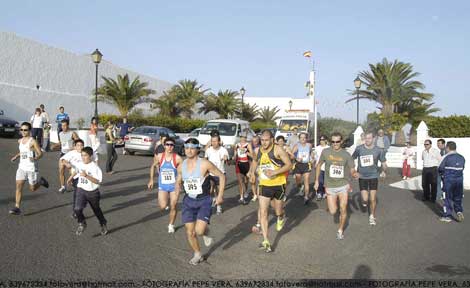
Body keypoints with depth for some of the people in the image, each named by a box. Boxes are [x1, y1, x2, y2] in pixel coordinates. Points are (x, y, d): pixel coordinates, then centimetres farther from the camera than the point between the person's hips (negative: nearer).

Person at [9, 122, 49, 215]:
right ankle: (17, 207, -4)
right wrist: (16, 156, 12)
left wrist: (35, 158, -33)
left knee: (32, 189, 7)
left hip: (32, 168, -5)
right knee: (18, 186, -7)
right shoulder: (20, 141, 10)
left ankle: (41, 181, 38)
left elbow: (40, 153, -13)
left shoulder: (33, 141, -11)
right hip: (21, 167, 5)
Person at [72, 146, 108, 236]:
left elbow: (97, 181, -26)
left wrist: (86, 176, -35)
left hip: (93, 192, -3)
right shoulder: (80, 165, -2)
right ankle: (82, 223, 7)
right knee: (78, 209, -19)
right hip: (81, 190, 3)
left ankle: (103, 225, 41)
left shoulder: (95, 167, -19)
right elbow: (77, 171, 22)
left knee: (97, 210, 16)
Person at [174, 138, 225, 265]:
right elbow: (178, 181, 16)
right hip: (189, 201, 4)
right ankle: (197, 255, 29)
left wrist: (220, 195, -8)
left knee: (199, 230, -19)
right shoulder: (181, 166, -1)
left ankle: (205, 234, 18)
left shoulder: (204, 164, -15)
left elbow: (221, 176, -6)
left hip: (204, 201, -4)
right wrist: (177, 187, -9)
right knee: (190, 232, 5)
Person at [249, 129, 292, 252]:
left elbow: (289, 165, -14)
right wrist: (252, 173, 4)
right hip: (264, 185, 3)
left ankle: (281, 217, 50)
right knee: (263, 213, -6)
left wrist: (274, 172, -24)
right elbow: (255, 162, 22)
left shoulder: (278, 150, -14)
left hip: (278, 185, -3)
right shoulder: (258, 151, 1)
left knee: (278, 212, 10)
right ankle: (266, 241, -2)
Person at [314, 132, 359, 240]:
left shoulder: (346, 154, -5)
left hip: (343, 185, 0)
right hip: (330, 186, 0)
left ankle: (340, 230, 21)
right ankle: (334, 202, 38)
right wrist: (316, 180, 7)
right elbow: (319, 165, 8)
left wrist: (354, 174, -27)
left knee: (343, 209, -3)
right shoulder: (326, 152, -5)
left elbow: (352, 169, -3)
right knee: (333, 212, 0)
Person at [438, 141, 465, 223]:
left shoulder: (446, 157, -12)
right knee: (458, 198, 17)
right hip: (459, 179, 4)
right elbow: (462, 168, 8)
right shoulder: (462, 158, 4)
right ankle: (459, 211, 1)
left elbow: (440, 169, -8)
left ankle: (447, 216, 8)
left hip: (448, 180, -4)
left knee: (448, 198, 5)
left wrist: (443, 174, 13)